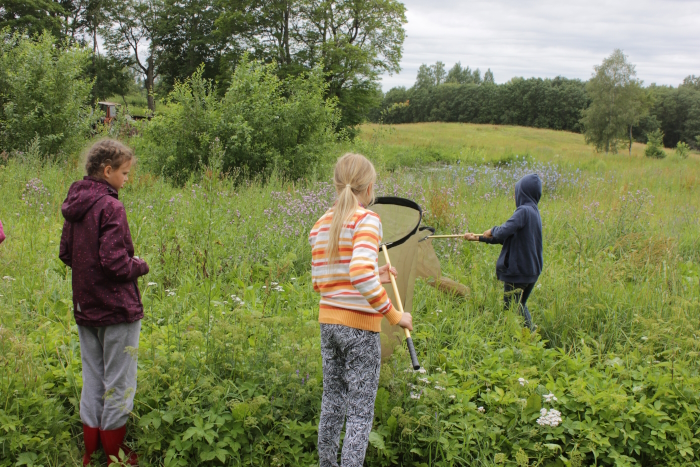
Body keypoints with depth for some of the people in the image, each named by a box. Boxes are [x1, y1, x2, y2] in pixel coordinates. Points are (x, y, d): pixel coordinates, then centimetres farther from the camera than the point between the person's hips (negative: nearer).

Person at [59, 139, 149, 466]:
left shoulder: (74, 206, 7)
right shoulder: (110, 207, -18)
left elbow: (65, 254, 15)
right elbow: (115, 261, -23)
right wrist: (140, 266, -5)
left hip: (85, 308, 8)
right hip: (116, 309, -8)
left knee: (92, 381, 16)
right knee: (118, 384, 4)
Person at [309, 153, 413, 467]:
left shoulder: (321, 225, 9)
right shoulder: (367, 220, -13)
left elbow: (320, 283, 11)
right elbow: (360, 274, -27)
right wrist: (394, 315, -18)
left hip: (328, 320, 7)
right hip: (360, 325, -7)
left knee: (332, 402, 18)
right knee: (360, 412, 2)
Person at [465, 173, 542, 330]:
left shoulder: (524, 211, -18)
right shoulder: (534, 211, 11)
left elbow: (503, 232, -29)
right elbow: (509, 237, 15)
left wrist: (492, 230, -5)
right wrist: (478, 238, 17)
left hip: (517, 270, -9)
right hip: (532, 270, 9)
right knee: (520, 306, 21)